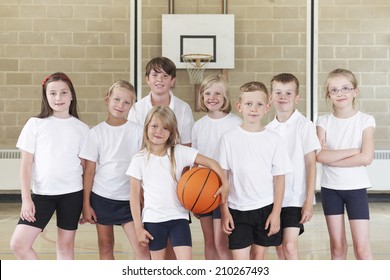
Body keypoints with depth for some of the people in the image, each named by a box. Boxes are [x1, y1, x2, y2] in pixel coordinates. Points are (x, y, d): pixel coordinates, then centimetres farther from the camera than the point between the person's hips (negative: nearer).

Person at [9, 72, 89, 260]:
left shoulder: (81, 128, 3)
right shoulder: (35, 124, 0)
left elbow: (86, 166, 7)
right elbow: (26, 164, 0)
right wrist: (26, 198, -7)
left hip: (72, 193, 0)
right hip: (42, 193, 0)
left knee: (66, 244, 8)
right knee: (19, 243, -8)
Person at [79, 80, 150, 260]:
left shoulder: (137, 131, -2)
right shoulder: (96, 133, -1)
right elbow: (89, 170, 1)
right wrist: (86, 204, 0)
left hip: (128, 198, -1)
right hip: (101, 197, 1)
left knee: (141, 248, -6)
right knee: (105, 246, 11)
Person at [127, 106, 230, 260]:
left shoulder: (180, 152, -3)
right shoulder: (139, 159, -3)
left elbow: (211, 163, -3)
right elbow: (135, 196, -1)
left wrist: (225, 184, -17)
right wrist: (138, 227, -2)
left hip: (178, 218, 0)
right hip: (153, 220, 0)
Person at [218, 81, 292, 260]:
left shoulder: (273, 139, -2)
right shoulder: (229, 138, -3)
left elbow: (279, 178, 0)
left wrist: (276, 212, -4)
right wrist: (224, 211, -3)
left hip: (266, 208, 1)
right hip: (238, 210, -1)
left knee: (259, 257, 12)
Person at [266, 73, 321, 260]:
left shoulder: (304, 126, -8)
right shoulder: (268, 129, 6)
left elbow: (311, 164, -8)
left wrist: (309, 200, -11)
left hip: (295, 198, -5)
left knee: (290, 246, -12)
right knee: (279, 247, 11)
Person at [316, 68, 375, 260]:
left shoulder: (366, 120, -5)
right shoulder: (324, 121, 0)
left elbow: (366, 158, -17)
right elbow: (321, 156, -15)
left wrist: (331, 157, -15)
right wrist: (354, 150, -16)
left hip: (356, 188, -2)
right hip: (330, 188, 2)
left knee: (362, 247, -3)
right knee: (337, 246, 10)